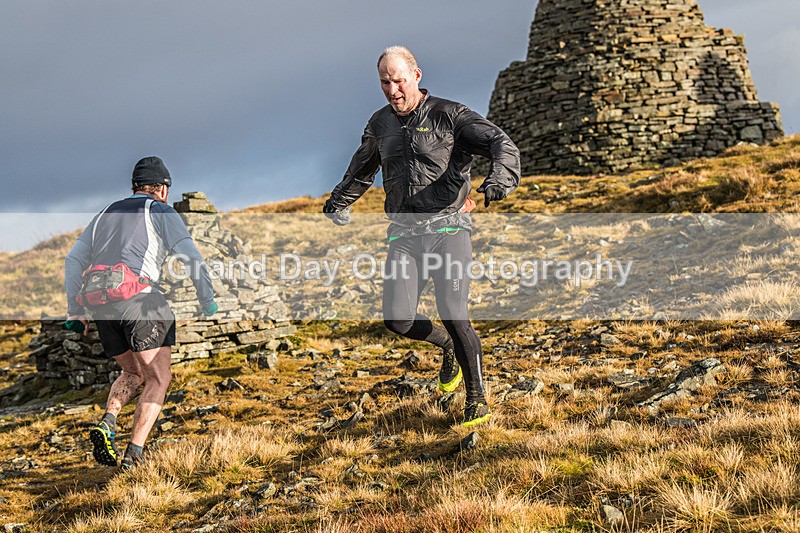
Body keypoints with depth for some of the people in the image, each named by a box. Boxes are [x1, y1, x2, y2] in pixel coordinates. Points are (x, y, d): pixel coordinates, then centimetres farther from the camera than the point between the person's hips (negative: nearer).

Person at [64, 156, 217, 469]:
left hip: (101, 306, 6)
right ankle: (134, 452, -12)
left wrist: (75, 311, 18)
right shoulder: (161, 212, 10)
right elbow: (191, 257, -3)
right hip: (140, 300, -6)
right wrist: (207, 300, 7)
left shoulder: (105, 215, 28)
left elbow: (74, 260, 21)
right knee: (158, 381, 2)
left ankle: (107, 424, -5)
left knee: (133, 374, 22)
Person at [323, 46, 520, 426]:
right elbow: (363, 167, 36)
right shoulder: (380, 124, 15)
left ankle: (478, 400, 0)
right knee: (397, 319, -10)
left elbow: (501, 144, -12)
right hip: (404, 235, 4)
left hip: (447, 228, -4)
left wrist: (500, 177, -34)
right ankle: (449, 347, 23)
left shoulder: (449, 115, -2)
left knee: (453, 315, -17)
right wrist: (340, 202, 50)